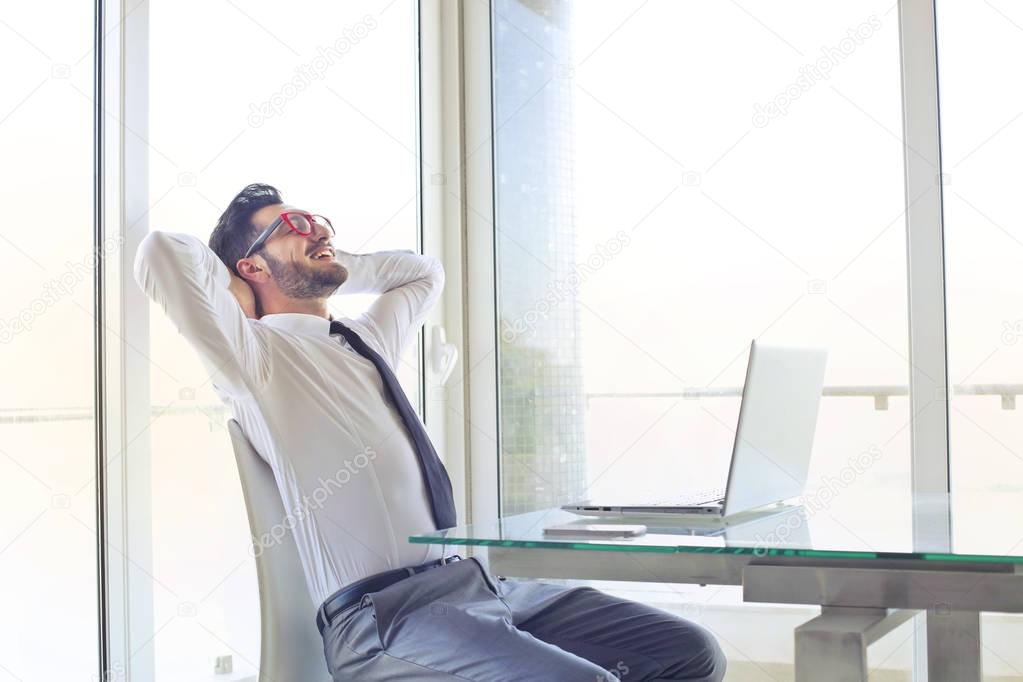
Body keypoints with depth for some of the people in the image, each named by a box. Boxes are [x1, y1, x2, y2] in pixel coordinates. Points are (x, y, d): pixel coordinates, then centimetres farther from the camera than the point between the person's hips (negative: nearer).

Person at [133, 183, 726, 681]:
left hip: (476, 582, 8)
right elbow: (162, 253, -15)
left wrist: (330, 266, 29)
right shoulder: (256, 354, 1)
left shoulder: (368, 341, 23)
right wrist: (236, 293, 4)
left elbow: (425, 272, 42)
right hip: (382, 613, -8)